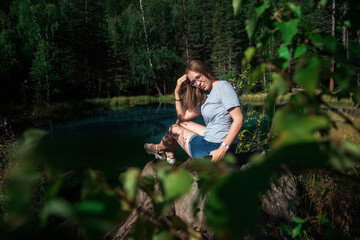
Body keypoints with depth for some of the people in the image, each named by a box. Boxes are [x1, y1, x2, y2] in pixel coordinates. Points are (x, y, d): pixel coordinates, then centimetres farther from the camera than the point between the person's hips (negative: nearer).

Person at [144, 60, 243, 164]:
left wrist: (223, 149, -29)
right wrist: (177, 92, 9)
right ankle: (169, 154, 37)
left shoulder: (223, 86, -13)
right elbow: (182, 117, 18)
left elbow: (238, 119, -23)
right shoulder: (205, 97, 14)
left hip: (216, 148, -8)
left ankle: (159, 149, 45)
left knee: (174, 128, 13)